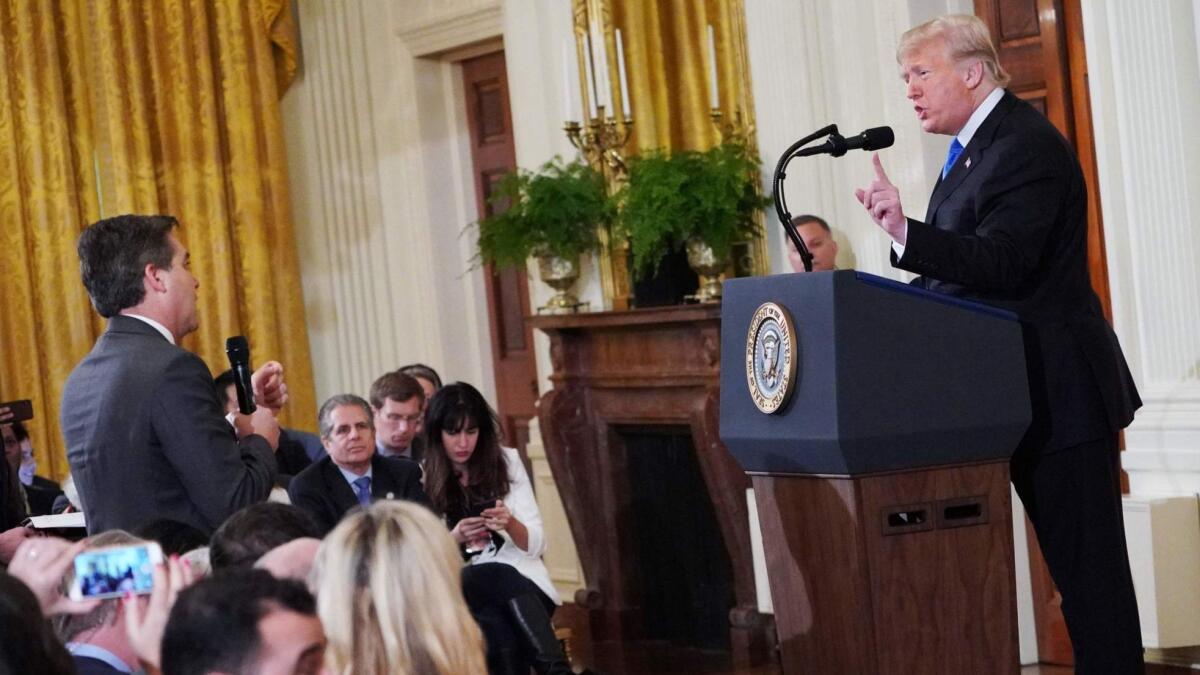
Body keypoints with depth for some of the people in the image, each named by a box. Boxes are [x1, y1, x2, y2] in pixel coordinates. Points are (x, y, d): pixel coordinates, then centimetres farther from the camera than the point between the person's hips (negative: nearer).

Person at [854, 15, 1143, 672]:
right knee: (1076, 562, 13)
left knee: (1087, 563, -5)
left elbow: (1002, 264, -28)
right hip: (1022, 392, 10)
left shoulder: (1026, 146, -16)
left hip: (1058, 392, -10)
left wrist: (906, 233, -40)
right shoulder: (977, 145, 15)